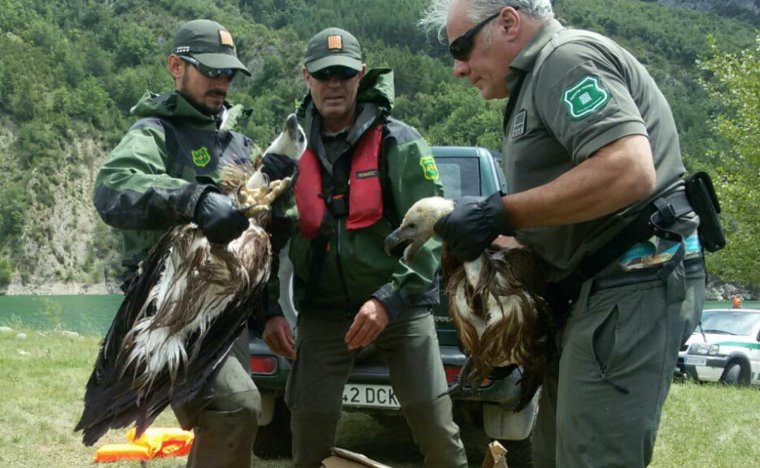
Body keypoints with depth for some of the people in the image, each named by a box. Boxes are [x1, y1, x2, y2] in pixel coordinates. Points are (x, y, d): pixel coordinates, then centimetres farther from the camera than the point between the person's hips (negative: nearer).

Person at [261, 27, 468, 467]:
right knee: (310, 423, -1)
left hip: (400, 304, -2)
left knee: (434, 423, -5)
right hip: (324, 310, 3)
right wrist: (270, 307, -1)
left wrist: (390, 299, -23)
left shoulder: (399, 143, -8)